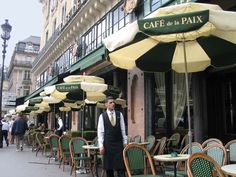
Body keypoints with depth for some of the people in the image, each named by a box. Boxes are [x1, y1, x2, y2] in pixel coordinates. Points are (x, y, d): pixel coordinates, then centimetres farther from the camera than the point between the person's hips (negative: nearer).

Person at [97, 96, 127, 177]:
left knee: (120, 167, -1)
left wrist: (125, 142, 4)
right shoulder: (102, 116, -1)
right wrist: (101, 145, -7)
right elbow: (100, 132, -1)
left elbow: (123, 129, 7)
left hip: (119, 143, 1)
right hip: (107, 144, -1)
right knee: (108, 167, 7)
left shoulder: (119, 114, 4)